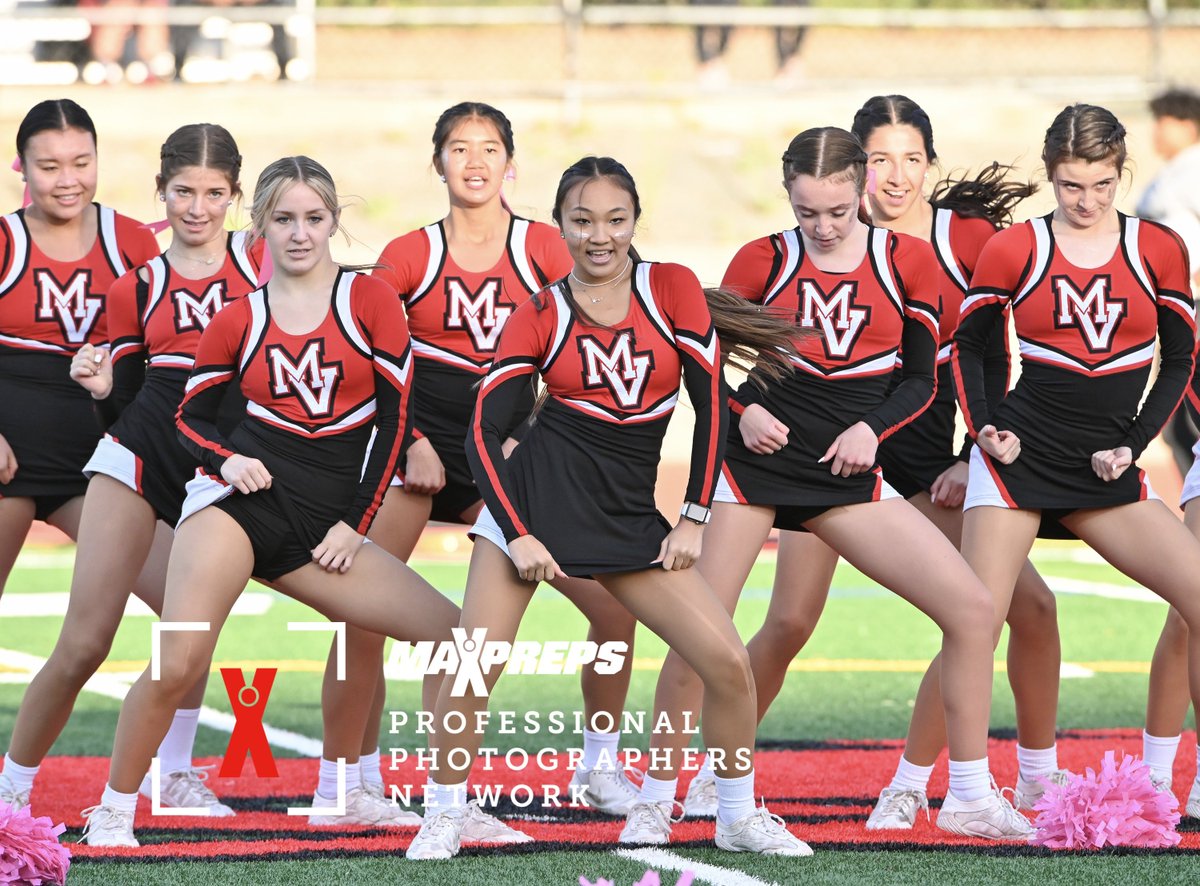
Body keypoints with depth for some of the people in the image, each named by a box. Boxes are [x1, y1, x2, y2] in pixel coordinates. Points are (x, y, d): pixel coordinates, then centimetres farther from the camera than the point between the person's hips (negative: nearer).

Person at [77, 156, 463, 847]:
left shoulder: (370, 301, 3)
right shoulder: (238, 322, 5)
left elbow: (393, 415, 3)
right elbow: (192, 417, 14)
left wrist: (354, 523, 0)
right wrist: (225, 458, -8)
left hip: (324, 524, 2)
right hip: (241, 503, -2)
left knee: (454, 634, -5)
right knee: (178, 665, -22)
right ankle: (112, 814, -6)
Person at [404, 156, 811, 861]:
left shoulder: (673, 288, 1)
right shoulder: (539, 318, 0)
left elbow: (710, 402, 3)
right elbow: (484, 432, -1)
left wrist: (695, 520, 0)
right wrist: (516, 534, -12)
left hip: (631, 513, 2)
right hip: (539, 488, -1)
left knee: (729, 663, -5)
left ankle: (740, 817, 15)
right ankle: (444, 816, 7)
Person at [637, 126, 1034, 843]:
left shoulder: (907, 260, 1)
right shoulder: (762, 262, -1)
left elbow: (921, 378, 7)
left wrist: (871, 428, -10)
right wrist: (744, 409, -12)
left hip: (847, 475, 2)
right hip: (758, 459, -1)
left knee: (973, 610, -8)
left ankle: (969, 798, 4)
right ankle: (657, 798, 7)